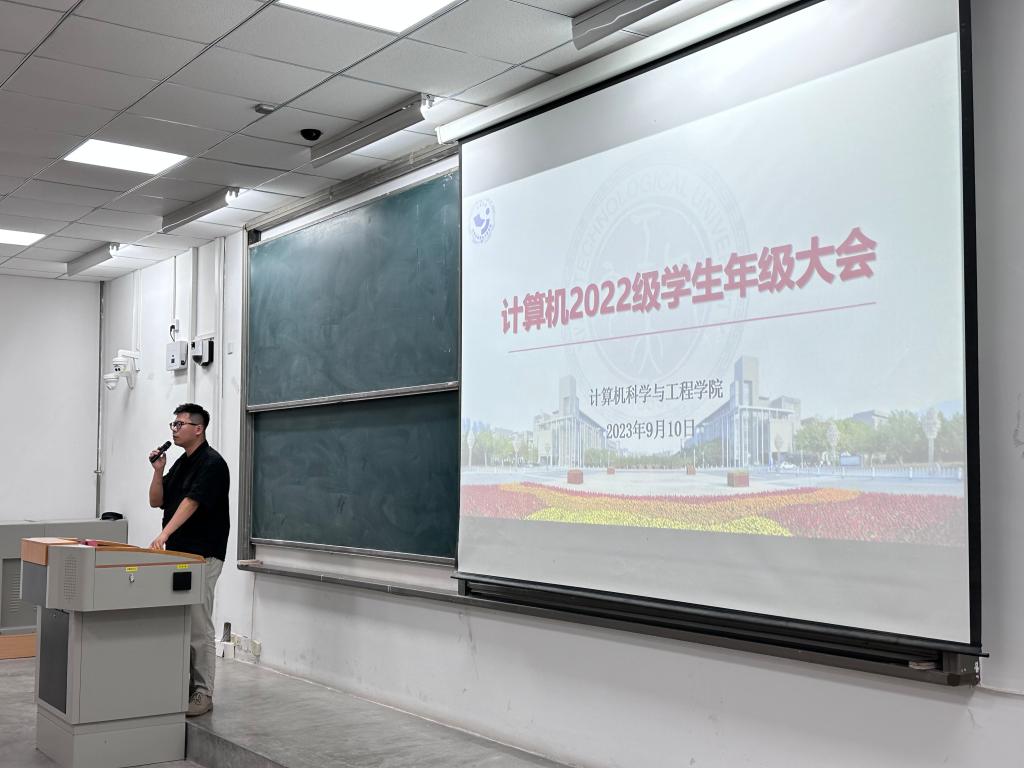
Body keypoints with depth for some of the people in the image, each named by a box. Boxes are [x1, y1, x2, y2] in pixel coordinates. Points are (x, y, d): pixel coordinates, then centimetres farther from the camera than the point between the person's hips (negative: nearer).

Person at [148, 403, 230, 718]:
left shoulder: (212, 463, -15)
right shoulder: (180, 463, 14)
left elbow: (191, 502, -26)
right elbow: (156, 502, 12)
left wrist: (164, 534, -36)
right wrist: (158, 470, -2)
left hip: (202, 557, -9)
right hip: (176, 555, 9)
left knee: (199, 627, -5)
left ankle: (203, 692, 1)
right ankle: (182, 684, 20)